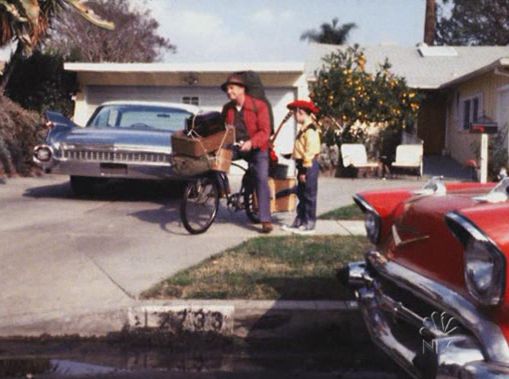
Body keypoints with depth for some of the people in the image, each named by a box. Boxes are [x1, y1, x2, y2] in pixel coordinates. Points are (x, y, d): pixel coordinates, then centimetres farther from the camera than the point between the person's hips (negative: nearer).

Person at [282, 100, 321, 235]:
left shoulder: (310, 130, -17)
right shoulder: (303, 129, 15)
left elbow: (310, 152, -22)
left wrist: (304, 170, -22)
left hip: (309, 166, -10)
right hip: (303, 165, 10)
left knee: (309, 196, -3)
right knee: (301, 194, 14)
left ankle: (309, 224, 3)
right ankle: (299, 221, 22)